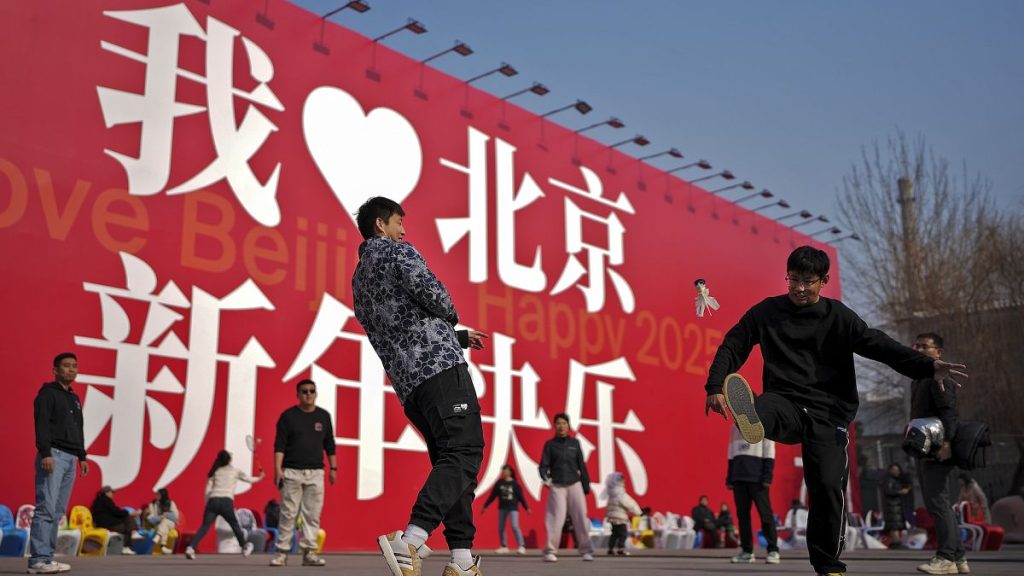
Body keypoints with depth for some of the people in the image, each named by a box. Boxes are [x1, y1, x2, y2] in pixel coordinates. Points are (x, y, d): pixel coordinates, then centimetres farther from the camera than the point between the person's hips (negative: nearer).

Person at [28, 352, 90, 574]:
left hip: (70, 458, 8)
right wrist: (45, 453, -21)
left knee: (58, 511, 6)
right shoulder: (47, 393, -2)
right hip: (53, 455, -8)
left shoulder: (74, 398, 23)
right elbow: (41, 425, -12)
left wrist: (82, 457, 19)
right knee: (46, 508, -13)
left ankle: (47, 557, 8)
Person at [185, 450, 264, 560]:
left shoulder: (215, 471, 20)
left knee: (204, 526, -2)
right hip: (226, 501, -2)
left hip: (213, 501, 2)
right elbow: (249, 479, 24)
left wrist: (206, 504, 17)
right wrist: (258, 478, 42)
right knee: (234, 525, 18)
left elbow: (208, 490, 14)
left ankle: (190, 548, -21)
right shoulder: (235, 471, 15)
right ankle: (245, 547, 30)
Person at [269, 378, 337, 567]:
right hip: (292, 472, -3)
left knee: (312, 514, -1)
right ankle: (282, 552, 3)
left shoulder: (324, 416, 12)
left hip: (316, 473, 3)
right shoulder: (288, 416, 1)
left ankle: (309, 552, 3)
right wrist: (278, 469, -13)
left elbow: (329, 445, 16)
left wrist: (333, 468, 11)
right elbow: (279, 445, -4)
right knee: (288, 514, -3)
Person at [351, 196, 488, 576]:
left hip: (406, 382, 9)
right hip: (440, 364, -9)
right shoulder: (398, 251, 2)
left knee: (449, 461, 9)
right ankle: (409, 541, -29)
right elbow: (430, 293, -14)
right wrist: (451, 318, 9)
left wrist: (459, 337, 32)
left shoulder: (359, 279, 27)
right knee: (464, 453, -14)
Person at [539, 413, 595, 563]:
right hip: (557, 486, -2)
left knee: (581, 517, -4)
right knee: (555, 518, -8)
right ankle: (550, 551, 0)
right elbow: (544, 465, -1)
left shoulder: (574, 443, 10)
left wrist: (586, 485, 9)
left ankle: (586, 550, 3)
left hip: (574, 484, 2)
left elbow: (581, 465, 12)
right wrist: (545, 478, -21)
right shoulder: (550, 444, 5)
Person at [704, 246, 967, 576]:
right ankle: (751, 422, -70)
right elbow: (732, 346, 9)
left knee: (829, 485, -10)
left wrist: (927, 367, -21)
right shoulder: (767, 311, 7)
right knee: (762, 411, -34)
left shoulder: (838, 316, 5)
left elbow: (878, 345, -6)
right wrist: (716, 387, -6)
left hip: (827, 412, -1)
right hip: (785, 403, 1)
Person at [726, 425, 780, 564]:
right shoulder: (736, 427, 18)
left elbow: (769, 452, -4)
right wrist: (729, 478, 11)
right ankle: (747, 551, 10)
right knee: (742, 514, 5)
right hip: (738, 477, 5)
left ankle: (773, 550, 1)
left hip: (757, 478, -5)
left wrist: (767, 477, -13)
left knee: (765, 513, -5)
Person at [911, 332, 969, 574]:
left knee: (937, 502, -13)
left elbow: (948, 410, -19)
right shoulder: (918, 380, 23)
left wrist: (946, 441, -29)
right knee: (937, 504, 11)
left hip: (938, 450, -10)